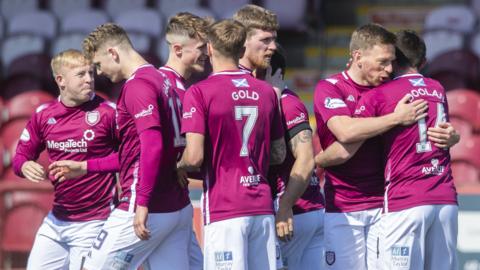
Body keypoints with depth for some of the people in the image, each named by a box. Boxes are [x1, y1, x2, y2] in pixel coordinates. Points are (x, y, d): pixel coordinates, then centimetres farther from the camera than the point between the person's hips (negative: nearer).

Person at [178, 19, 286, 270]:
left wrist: (179, 165, 8)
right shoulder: (266, 91, 11)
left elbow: (195, 157, -13)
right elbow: (278, 154, 16)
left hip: (224, 209, -5)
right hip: (263, 207, 5)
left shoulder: (199, 92, -7)